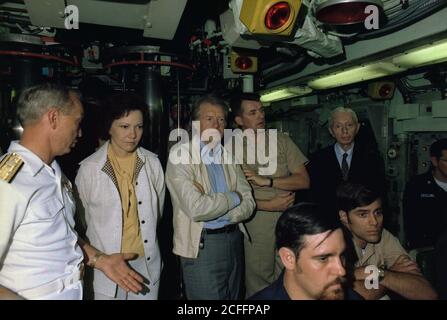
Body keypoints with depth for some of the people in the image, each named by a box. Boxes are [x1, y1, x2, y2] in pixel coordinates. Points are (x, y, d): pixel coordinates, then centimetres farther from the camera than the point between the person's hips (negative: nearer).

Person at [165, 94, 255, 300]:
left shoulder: (228, 155, 8)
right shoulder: (181, 154, -11)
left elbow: (249, 203, 2)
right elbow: (196, 209, -24)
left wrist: (213, 206, -15)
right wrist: (233, 197, -9)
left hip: (234, 239, 6)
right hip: (201, 245, -6)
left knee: (235, 296, 20)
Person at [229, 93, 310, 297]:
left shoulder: (282, 140, 3)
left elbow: (303, 181, -2)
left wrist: (266, 181, -13)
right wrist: (269, 205, -12)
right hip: (255, 223, -2)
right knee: (258, 282, 11)